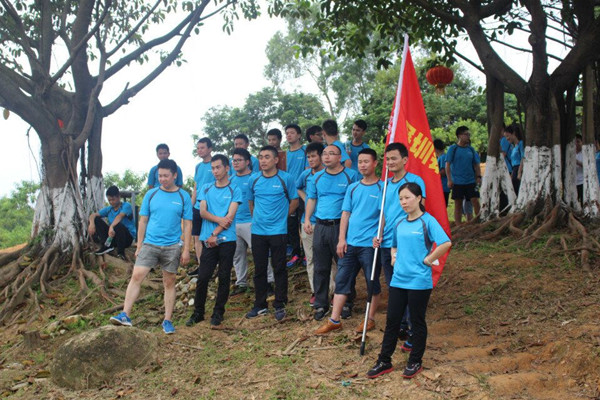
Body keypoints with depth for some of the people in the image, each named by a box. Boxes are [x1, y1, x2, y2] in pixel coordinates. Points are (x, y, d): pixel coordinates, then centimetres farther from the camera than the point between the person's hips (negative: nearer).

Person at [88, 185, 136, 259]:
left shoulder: (126, 206, -8)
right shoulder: (108, 209, 9)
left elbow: (120, 216, -28)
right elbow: (93, 215, -2)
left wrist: (111, 227, -46)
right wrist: (91, 223, -25)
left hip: (127, 237, -5)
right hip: (112, 239, 5)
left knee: (117, 225, -37)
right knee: (96, 220, -7)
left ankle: (121, 252, -20)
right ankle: (107, 245, -14)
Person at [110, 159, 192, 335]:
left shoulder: (183, 196, 1)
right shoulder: (151, 194, 5)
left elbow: (187, 225, 3)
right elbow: (143, 221, 9)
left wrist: (186, 250, -2)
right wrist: (139, 246, 7)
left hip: (172, 246, -1)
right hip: (149, 244, 1)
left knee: (169, 283, 7)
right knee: (136, 276, -10)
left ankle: (167, 321, 16)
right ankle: (125, 315, -7)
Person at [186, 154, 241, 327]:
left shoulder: (234, 190, 2)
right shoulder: (206, 188, 12)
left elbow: (230, 216, -7)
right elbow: (203, 212, 2)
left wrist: (215, 234, -12)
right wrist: (219, 220, -15)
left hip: (226, 240, -2)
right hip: (208, 240, 2)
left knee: (224, 277, 3)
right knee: (202, 277, 0)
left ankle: (218, 313, 14)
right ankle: (198, 312, 13)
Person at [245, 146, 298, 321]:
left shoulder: (286, 178, -4)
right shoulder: (254, 179, 5)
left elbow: (294, 200, 5)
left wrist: (282, 216, 5)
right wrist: (257, 218, 13)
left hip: (278, 231, -3)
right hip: (257, 231, 3)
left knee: (279, 269, 3)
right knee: (259, 269, 9)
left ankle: (280, 305, 14)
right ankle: (260, 305, 20)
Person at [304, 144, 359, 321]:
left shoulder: (351, 175, -2)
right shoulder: (317, 177, 12)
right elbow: (311, 199, 15)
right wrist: (307, 219, 3)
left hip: (342, 225, -4)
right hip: (320, 226, 4)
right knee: (321, 268, 9)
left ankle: (346, 304, 17)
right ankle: (321, 305, 19)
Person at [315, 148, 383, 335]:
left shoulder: (382, 188, -4)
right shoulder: (353, 187, 10)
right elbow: (345, 214, 10)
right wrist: (342, 239, 2)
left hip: (370, 244, -5)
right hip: (350, 243, 5)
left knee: (372, 283, 7)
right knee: (341, 280, 6)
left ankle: (370, 319, 22)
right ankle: (334, 320, 13)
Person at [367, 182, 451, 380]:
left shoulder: (428, 221, -10)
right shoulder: (399, 224, 11)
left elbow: (446, 243, -23)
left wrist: (429, 259, -15)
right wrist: (394, 258, 11)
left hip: (419, 282, -6)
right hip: (398, 280, 6)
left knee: (417, 322, 8)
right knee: (392, 320, 9)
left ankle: (415, 362, 22)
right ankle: (384, 361, 19)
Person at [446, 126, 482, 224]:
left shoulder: (471, 149, 9)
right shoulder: (453, 149, -2)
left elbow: (476, 165, 12)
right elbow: (448, 165, -4)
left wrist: (478, 177, 0)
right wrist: (449, 180, -10)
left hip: (471, 181, 3)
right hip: (457, 182, -2)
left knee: (475, 201, -6)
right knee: (458, 204, 4)